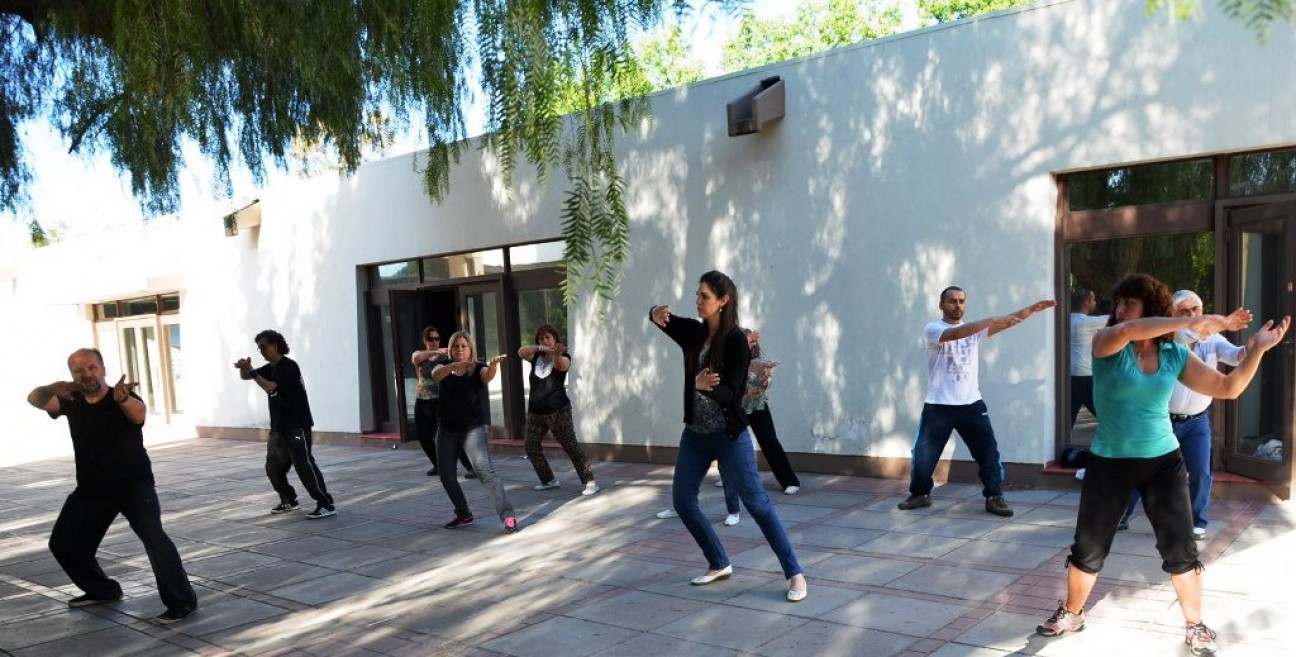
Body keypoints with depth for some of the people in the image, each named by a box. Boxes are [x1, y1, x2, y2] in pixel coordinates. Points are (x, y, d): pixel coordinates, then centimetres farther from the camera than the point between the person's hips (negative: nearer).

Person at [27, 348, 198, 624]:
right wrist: (51, 389, -43)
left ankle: (182, 601, -18)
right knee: (63, 543, 15)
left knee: (153, 537, -24)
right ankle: (103, 590, 36)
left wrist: (122, 398, -66)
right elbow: (34, 399, -18)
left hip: (133, 484, -6)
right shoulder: (71, 401, -2)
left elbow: (139, 415, -41)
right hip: (91, 488, 6)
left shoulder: (126, 400, -18)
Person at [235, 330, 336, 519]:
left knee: (304, 464, -14)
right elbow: (245, 377, 18)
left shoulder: (288, 366, -13)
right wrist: (244, 368, -4)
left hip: (297, 425, -9)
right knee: (273, 467, 13)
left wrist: (251, 370, -19)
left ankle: (326, 505, -15)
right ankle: (289, 500, 29)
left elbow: (270, 388, -22)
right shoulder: (270, 368, 14)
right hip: (279, 426, 9)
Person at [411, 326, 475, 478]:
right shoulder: (419, 355, 5)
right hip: (422, 401, 4)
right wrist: (436, 352, -34)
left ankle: (470, 467, -12)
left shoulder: (445, 356, 0)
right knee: (423, 436, 10)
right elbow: (416, 358, -20)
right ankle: (438, 465, 31)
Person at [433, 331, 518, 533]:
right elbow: (436, 374, -23)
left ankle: (508, 516, -22)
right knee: (446, 476, 11)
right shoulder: (445, 366, 1)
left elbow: (488, 376, -31)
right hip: (446, 431, 5)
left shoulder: (478, 367, -7)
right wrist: (453, 366, -44)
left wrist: (493, 365, -55)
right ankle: (464, 514, 31)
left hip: (473, 430, -5)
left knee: (485, 471, -19)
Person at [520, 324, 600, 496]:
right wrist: (539, 348, -31)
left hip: (558, 411, -6)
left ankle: (590, 482, -9)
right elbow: (521, 352, -12)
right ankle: (548, 480, 28)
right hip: (535, 412, 6)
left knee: (571, 446, -10)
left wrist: (557, 354, -53)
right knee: (531, 448, 11)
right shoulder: (536, 356, 7)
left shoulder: (563, 357, -5)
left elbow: (562, 366, -29)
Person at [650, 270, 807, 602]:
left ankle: (795, 574, 2)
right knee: (682, 500, 8)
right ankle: (719, 564, 24)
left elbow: (730, 393, -23)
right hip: (695, 434, 7)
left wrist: (706, 386, -45)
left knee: (756, 503, -5)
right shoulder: (694, 332, 1)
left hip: (729, 435, -7)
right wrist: (656, 315, -22)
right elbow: (663, 319, 3)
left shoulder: (736, 340, -17)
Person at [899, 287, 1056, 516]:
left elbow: (1005, 322, -4)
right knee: (923, 454, 4)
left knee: (989, 451, 0)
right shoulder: (932, 329, -8)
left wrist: (1033, 308, -18)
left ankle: (994, 498, 10)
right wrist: (991, 319, -36)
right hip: (938, 406, -3)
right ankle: (920, 494, 24)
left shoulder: (974, 329, 9)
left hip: (971, 404, 4)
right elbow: (955, 334, -28)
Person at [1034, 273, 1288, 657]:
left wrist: (1256, 351, -11)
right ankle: (1071, 614, 28)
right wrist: (1193, 322, -34)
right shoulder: (1106, 343, -9)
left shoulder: (1176, 356, 1)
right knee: (1087, 549, 7)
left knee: (1181, 550, 7)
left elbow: (1228, 388, 2)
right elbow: (1128, 331, -32)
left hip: (1163, 462, 2)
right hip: (1109, 463, -2)